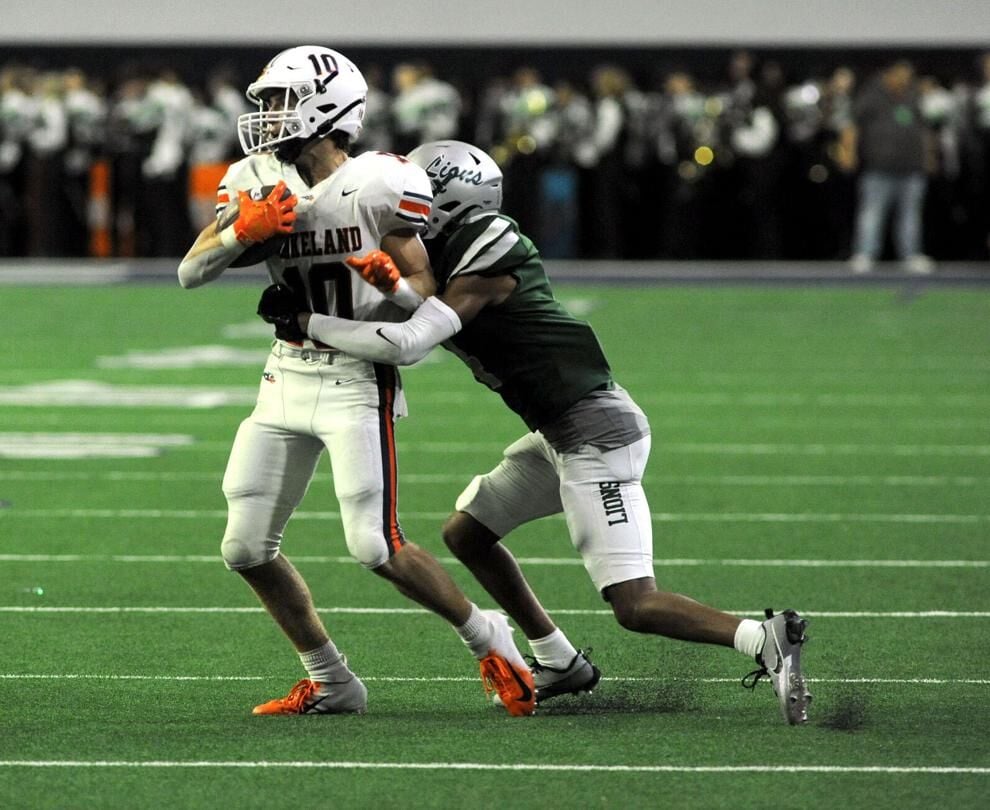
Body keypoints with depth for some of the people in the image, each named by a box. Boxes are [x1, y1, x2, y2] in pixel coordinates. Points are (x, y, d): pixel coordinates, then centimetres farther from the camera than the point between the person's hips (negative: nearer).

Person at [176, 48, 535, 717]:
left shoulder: (378, 186, -12)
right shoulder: (260, 184, 3)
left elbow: (424, 286, -9)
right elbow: (191, 273, 2)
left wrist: (391, 284, -31)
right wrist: (243, 231, -16)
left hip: (358, 379, -6)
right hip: (288, 379, 6)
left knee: (376, 547, -15)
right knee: (247, 548, 4)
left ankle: (488, 639, 6)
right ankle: (330, 683, 17)